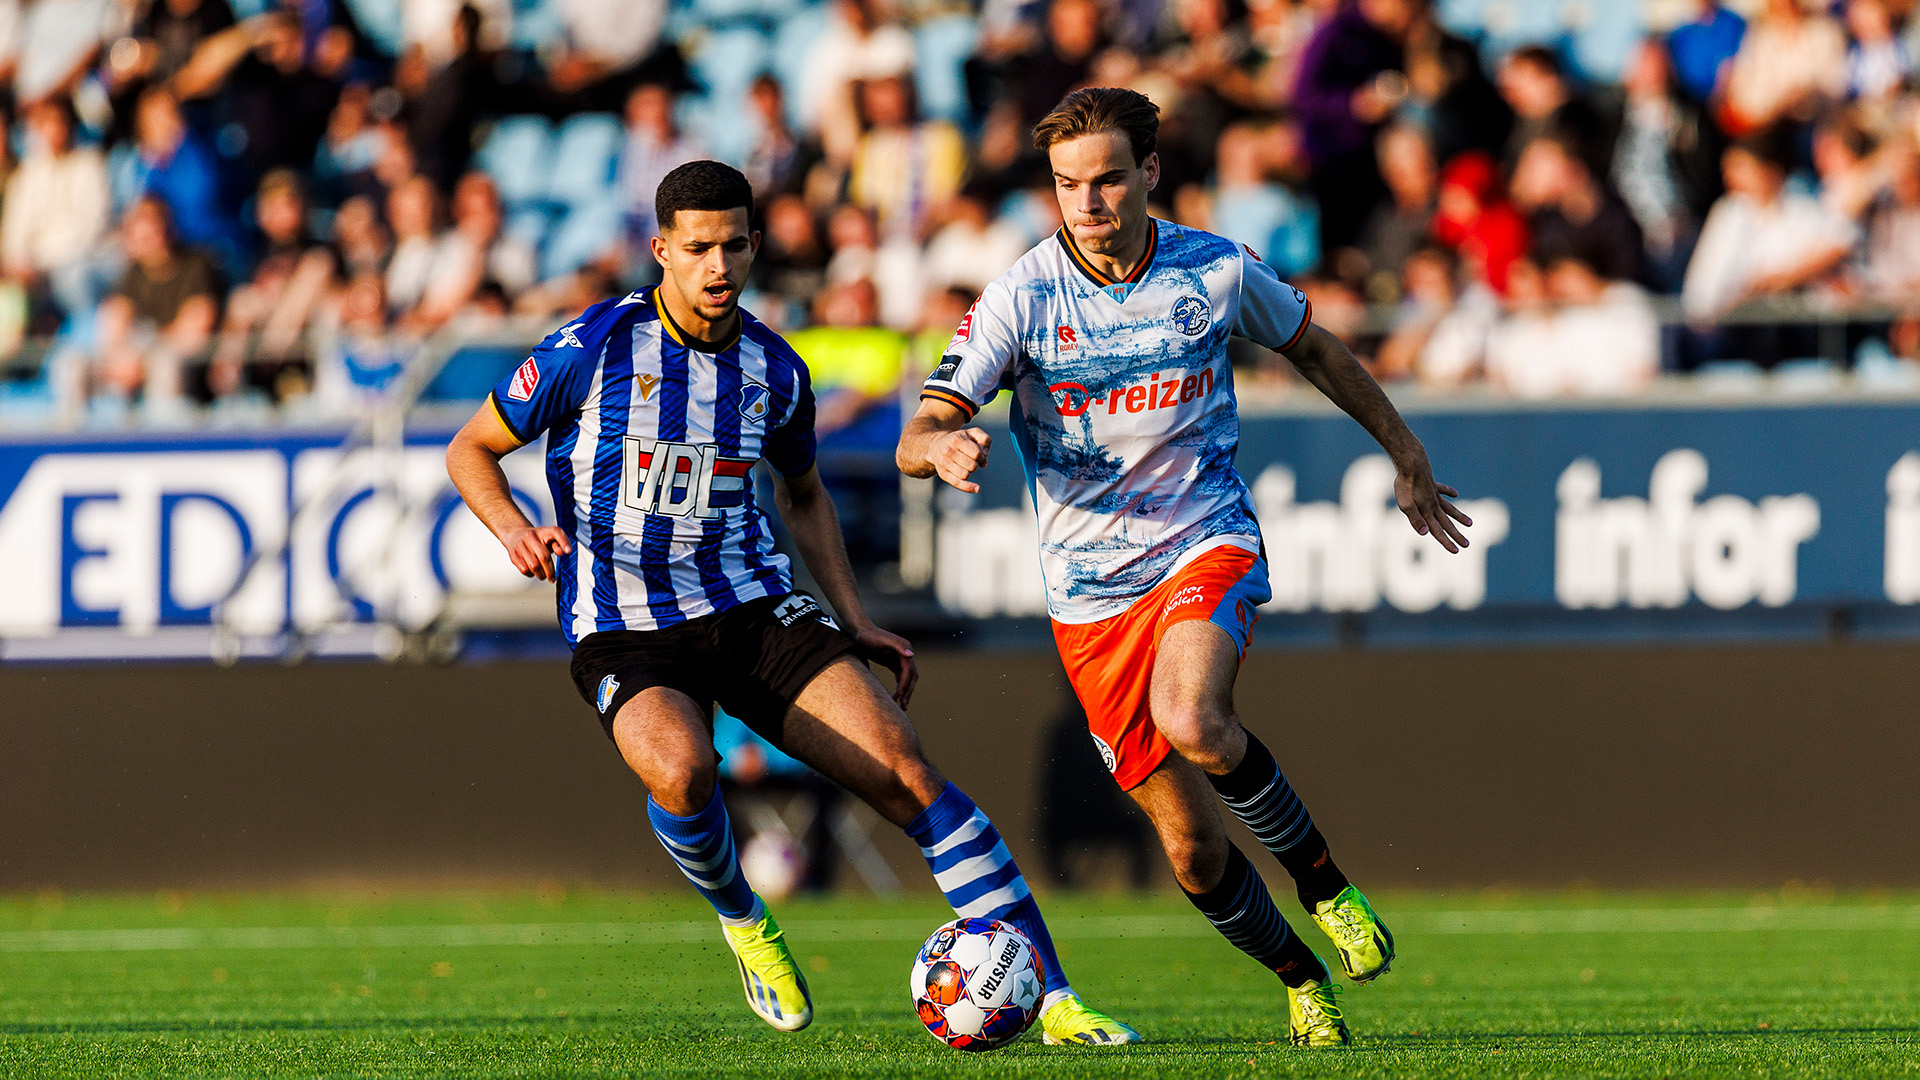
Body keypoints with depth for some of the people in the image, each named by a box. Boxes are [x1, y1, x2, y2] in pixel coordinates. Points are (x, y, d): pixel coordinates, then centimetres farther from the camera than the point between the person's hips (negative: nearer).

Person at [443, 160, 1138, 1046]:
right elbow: (470, 450, 1)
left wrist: (853, 621, 14)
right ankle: (741, 919, -1)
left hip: (753, 609, 3)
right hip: (624, 633, -3)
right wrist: (515, 528, -19)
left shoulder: (775, 371, 4)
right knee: (681, 768, -36)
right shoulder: (593, 348, -9)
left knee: (904, 771, -14)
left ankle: (1052, 998, -12)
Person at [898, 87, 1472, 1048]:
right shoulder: (1020, 297, -9)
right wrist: (943, 446, -38)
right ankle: (1301, 982, 28)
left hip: (1207, 545, -1)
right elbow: (915, 440, -13)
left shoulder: (1217, 273, -5)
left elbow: (1313, 348, 16)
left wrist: (1406, 455, 22)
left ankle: (1323, 881, -10)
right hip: (1089, 594, 1)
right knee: (1192, 849, 2)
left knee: (1190, 724, -33)